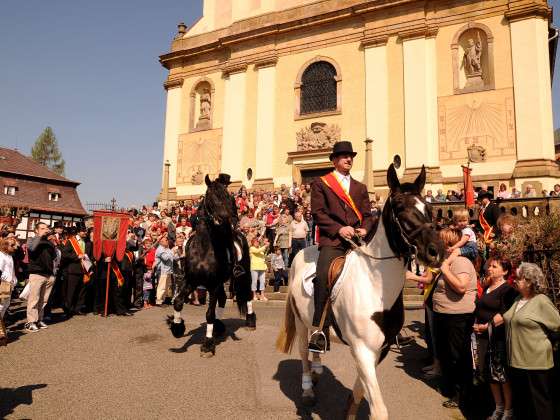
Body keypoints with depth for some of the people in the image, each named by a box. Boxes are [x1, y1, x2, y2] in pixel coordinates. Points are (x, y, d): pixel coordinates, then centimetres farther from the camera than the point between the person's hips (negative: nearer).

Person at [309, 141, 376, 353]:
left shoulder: (360, 187, 25)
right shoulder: (320, 184, 9)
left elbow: (368, 215, 19)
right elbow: (317, 212, -2)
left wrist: (365, 229, -3)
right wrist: (339, 229, -13)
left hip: (357, 240, 5)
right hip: (332, 240, -5)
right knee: (323, 275, -26)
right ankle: (319, 329, -20)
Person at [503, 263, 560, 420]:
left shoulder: (541, 301, -13)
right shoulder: (517, 300, 9)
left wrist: (541, 339, 1)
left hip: (536, 362, -7)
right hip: (516, 360, 7)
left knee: (540, 404, 7)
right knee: (520, 401, 18)